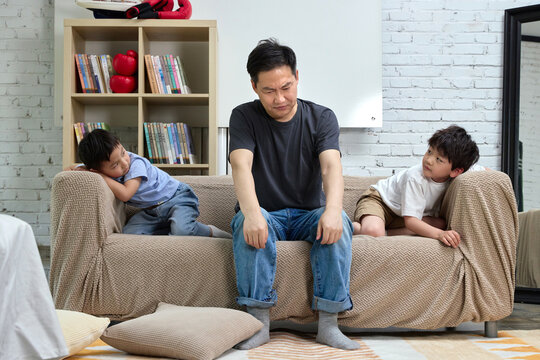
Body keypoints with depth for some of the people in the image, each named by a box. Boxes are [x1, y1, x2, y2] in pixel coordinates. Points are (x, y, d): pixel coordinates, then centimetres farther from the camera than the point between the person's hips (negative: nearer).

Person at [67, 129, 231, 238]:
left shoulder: (136, 163, -24)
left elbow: (125, 194, -35)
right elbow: (73, 167, 8)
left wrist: (101, 176, -28)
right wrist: (80, 169, -15)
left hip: (177, 198, -7)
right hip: (151, 211, 7)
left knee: (181, 229, -36)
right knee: (130, 232, -19)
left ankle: (211, 232, -6)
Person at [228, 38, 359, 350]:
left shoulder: (321, 117, -1)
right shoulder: (244, 117, -3)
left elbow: (331, 166, -18)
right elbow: (241, 166, -21)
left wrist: (332, 209, -41)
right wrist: (252, 213, -42)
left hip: (308, 215, 1)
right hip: (266, 215, -1)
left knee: (338, 221, -31)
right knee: (249, 222, -35)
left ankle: (328, 324, -27)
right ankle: (259, 322, -30)